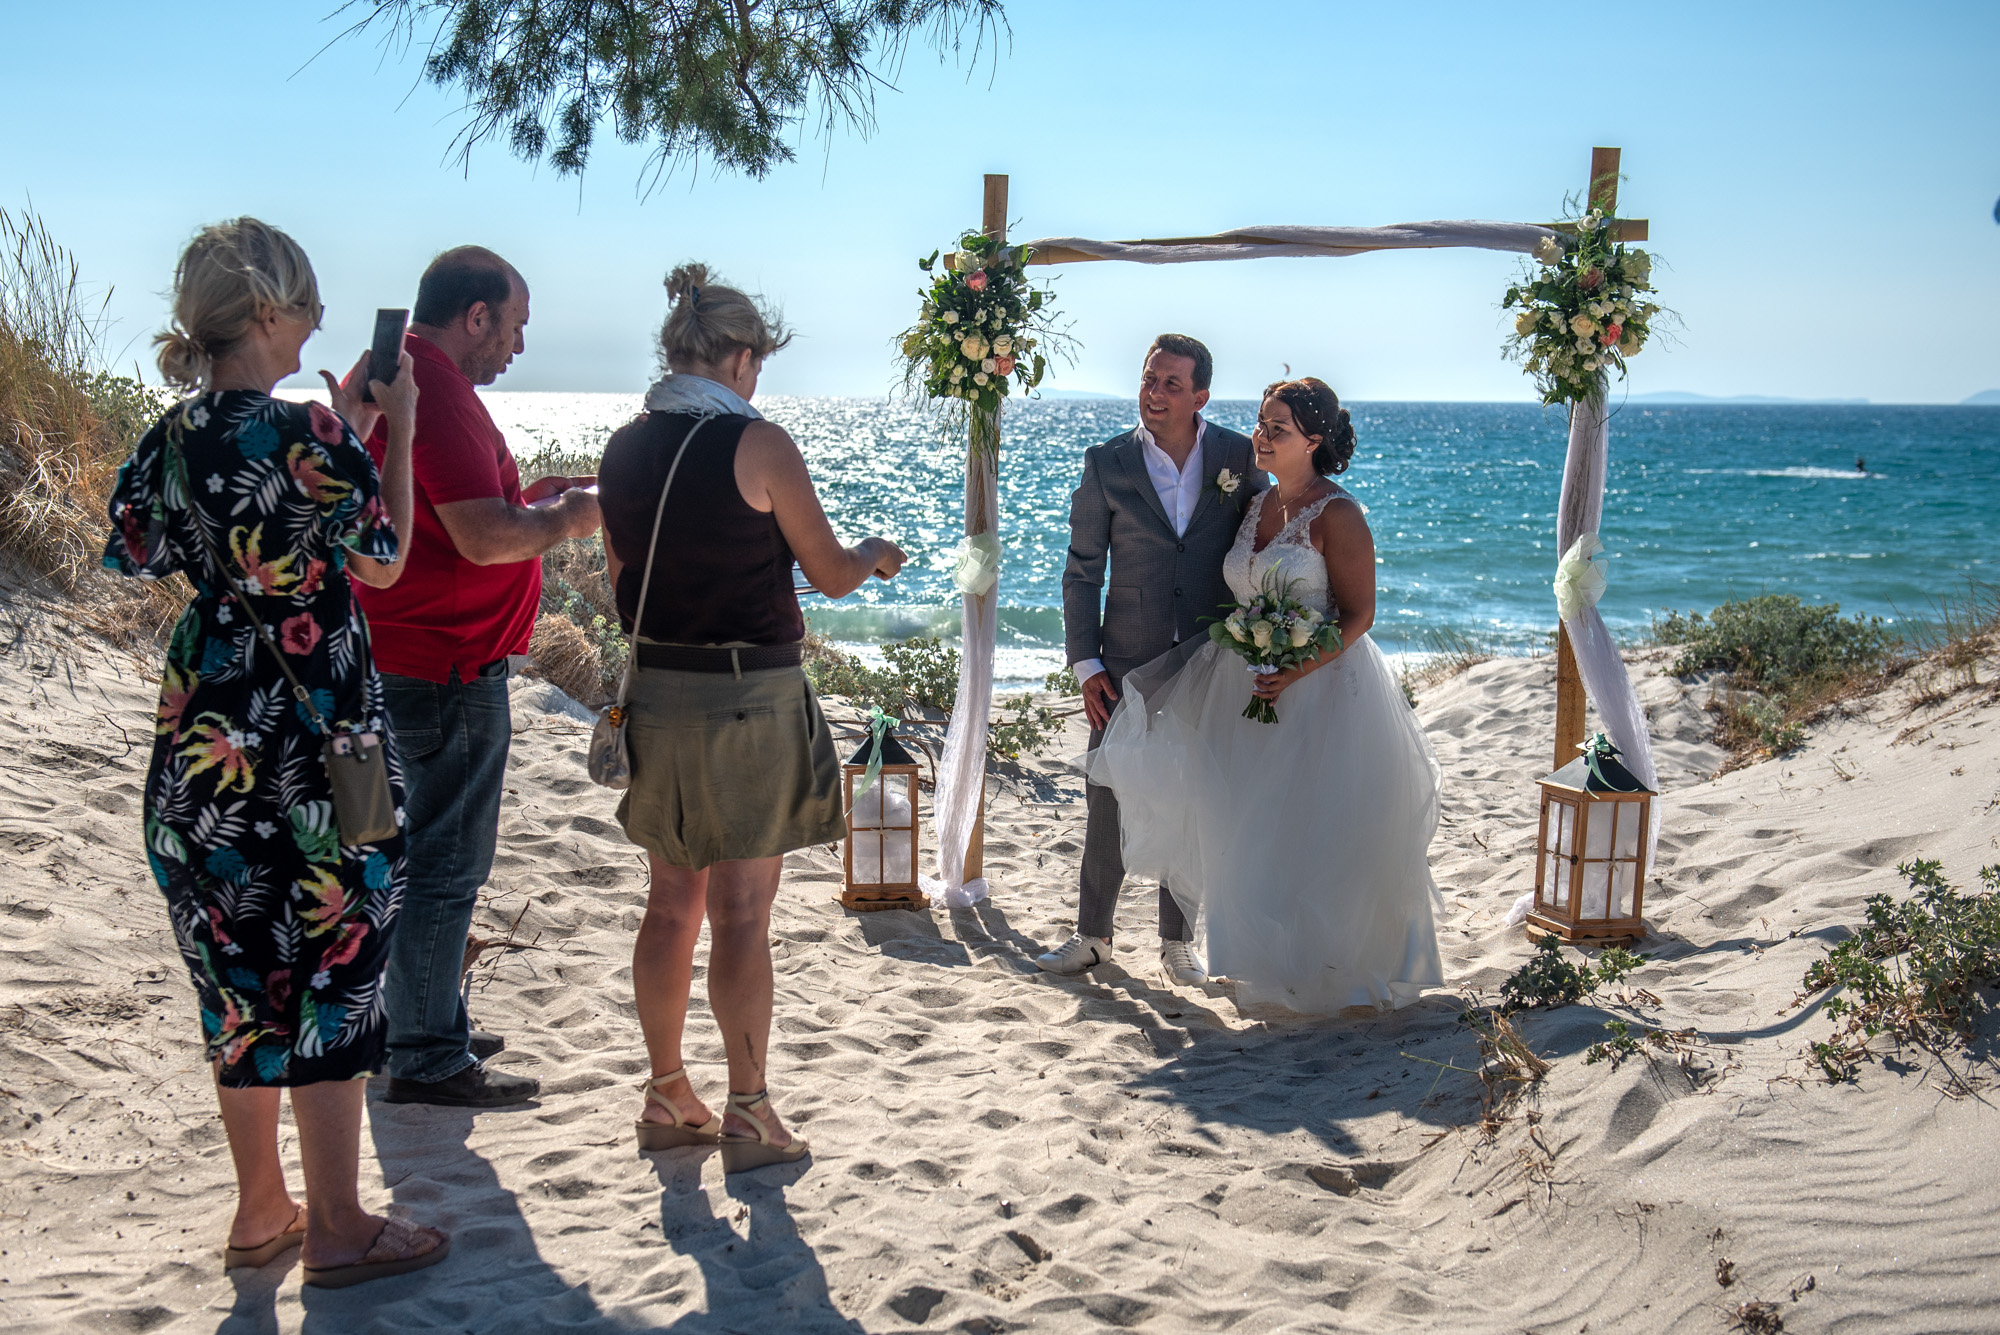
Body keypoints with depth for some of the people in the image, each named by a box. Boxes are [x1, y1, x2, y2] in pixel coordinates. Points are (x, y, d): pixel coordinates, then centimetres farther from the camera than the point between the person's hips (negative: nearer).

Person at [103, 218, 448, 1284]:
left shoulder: (168, 439, 2)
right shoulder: (306, 436, -17)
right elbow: (383, 562, -5)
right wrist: (395, 432, 5)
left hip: (206, 740, 7)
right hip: (313, 749, -7)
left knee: (241, 971, 16)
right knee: (328, 967, 5)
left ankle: (262, 1209, 29)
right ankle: (338, 1229, 17)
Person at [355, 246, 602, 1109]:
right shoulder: (436, 394, -19)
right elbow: (484, 538, -27)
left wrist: (525, 499, 16)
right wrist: (565, 519, -9)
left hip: (393, 655, 11)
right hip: (447, 669, -11)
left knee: (410, 852, 19)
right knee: (444, 865, -2)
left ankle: (416, 1027, 32)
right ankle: (427, 1061, 7)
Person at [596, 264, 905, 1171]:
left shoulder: (623, 448, 5)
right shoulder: (756, 443, -13)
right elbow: (831, 576, -5)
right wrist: (876, 555, 16)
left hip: (655, 690, 6)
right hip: (749, 697, -6)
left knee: (671, 902, 16)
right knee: (741, 912, 2)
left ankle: (667, 1098, 25)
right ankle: (748, 1116, 10)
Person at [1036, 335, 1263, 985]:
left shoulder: (1239, 458, -1)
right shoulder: (1106, 463, -2)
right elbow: (1082, 571, 2)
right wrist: (1086, 664, -4)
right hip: (1128, 662, 0)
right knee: (1108, 799, 5)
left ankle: (1177, 943, 25)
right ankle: (1093, 936, 22)